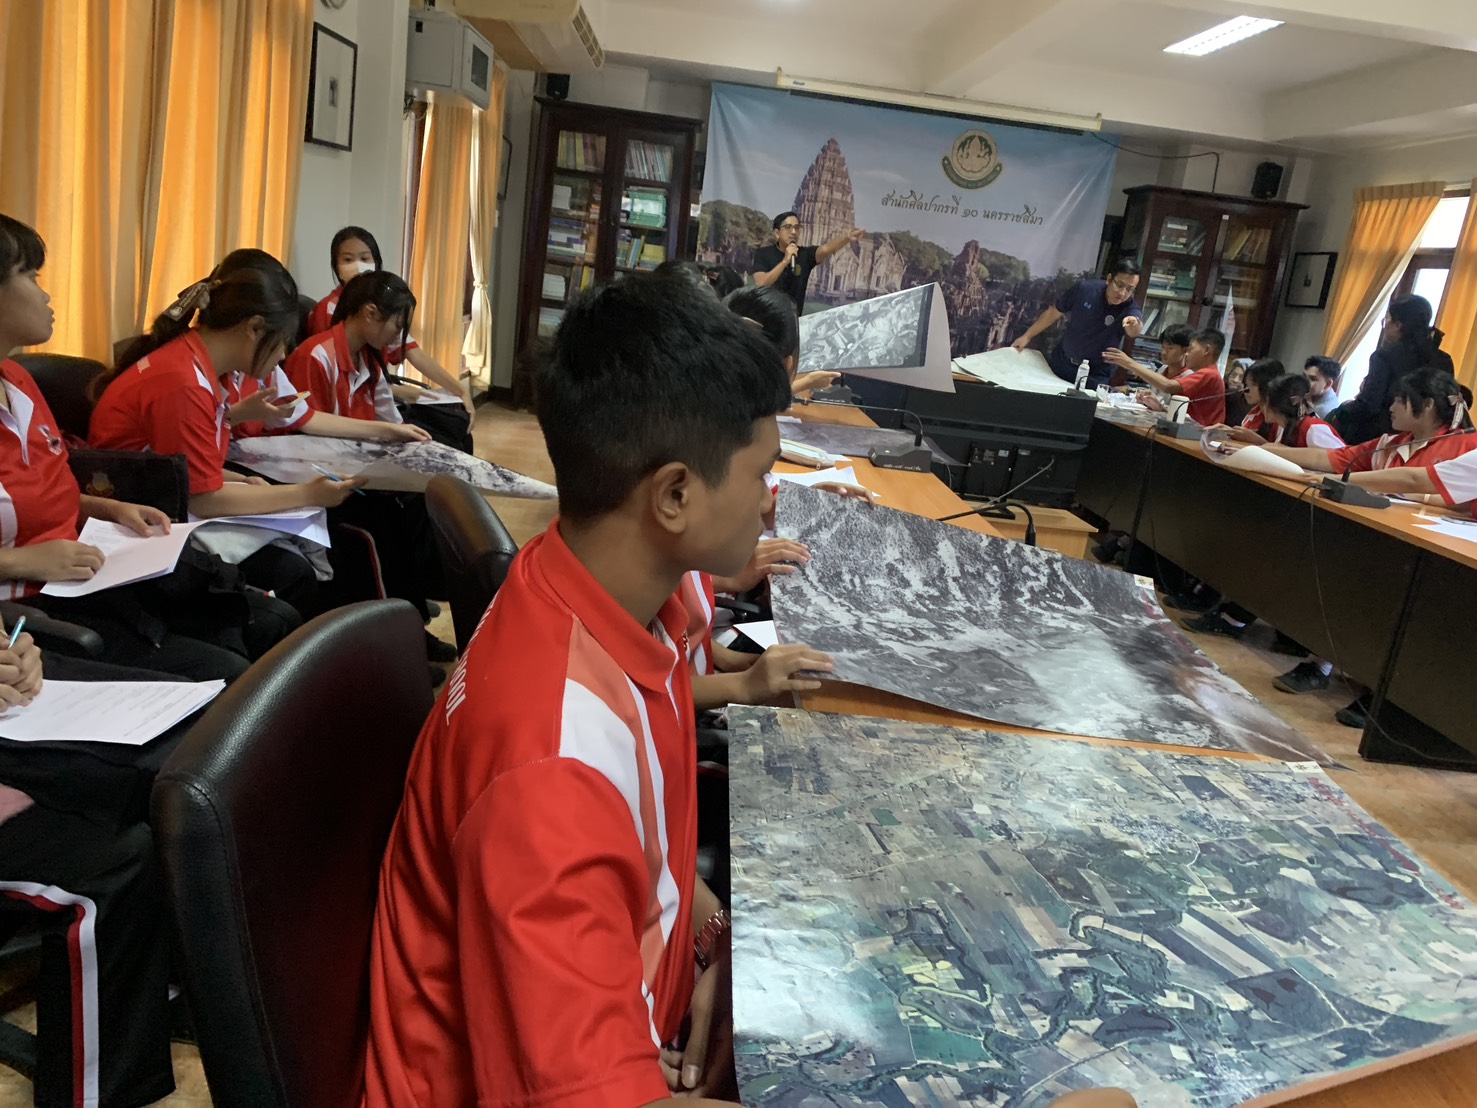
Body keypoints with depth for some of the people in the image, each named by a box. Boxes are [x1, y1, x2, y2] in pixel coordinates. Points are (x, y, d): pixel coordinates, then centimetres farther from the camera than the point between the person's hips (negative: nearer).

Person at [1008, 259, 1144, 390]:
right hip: (1060, 361, 2)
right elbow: (1054, 312, 0)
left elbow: (1134, 331, -46)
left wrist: (1135, 325, -70)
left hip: (1095, 375, -2)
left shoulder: (1130, 309, -22)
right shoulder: (1085, 289, -14)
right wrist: (1027, 336, 2)